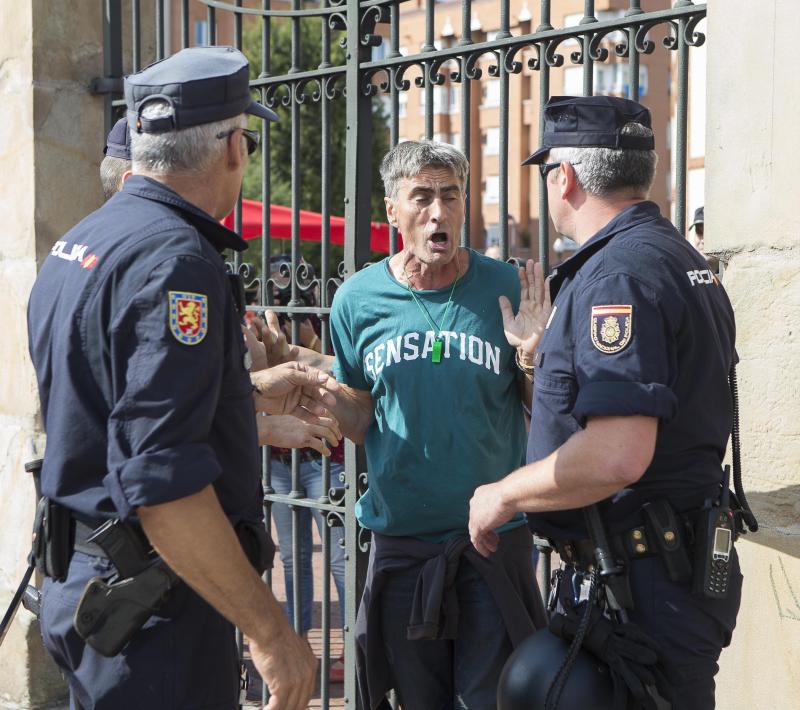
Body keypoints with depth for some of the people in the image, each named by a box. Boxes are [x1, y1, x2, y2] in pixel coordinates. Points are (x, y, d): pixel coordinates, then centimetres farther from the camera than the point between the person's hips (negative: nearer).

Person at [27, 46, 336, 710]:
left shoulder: (78, 243, 10)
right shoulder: (177, 260, -20)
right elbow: (162, 483, -28)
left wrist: (254, 390, 29)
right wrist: (270, 629, -23)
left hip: (79, 578, 10)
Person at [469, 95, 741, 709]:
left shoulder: (618, 273, -20)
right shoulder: (680, 256, 14)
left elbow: (617, 456, -30)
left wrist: (502, 496, -14)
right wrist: (545, 360, 33)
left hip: (644, 583, -10)